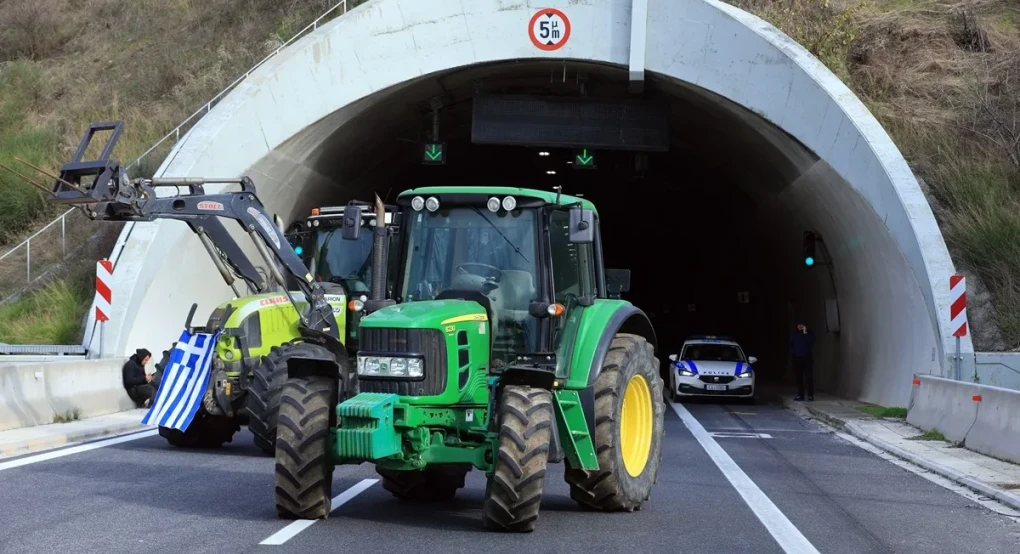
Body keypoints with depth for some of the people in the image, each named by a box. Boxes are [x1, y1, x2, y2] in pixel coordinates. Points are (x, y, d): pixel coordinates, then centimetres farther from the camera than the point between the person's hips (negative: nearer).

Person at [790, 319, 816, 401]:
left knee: (809, 377, -6)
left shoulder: (809, 333, 4)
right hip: (797, 358, 3)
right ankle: (800, 395, 4)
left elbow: (811, 341, -14)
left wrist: (805, 333, -17)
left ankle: (810, 395, -7)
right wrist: (792, 356, 3)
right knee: (798, 378, 1)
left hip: (806, 358, -3)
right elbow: (791, 346, 12)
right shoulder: (795, 334, 11)